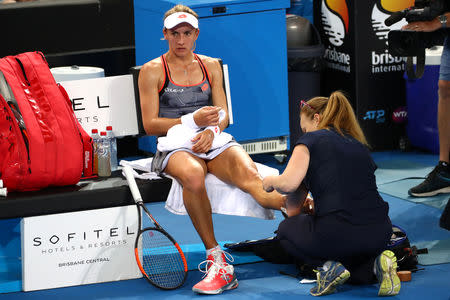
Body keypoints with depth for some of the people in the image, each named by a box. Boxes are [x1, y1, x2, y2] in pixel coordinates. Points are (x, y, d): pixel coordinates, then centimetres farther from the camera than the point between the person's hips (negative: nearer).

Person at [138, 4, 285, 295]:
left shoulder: (211, 66, 18)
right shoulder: (153, 71, 7)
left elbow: (224, 115, 15)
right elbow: (150, 124, 1)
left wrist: (211, 130, -9)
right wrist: (192, 120, -13)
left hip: (213, 141, 3)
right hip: (174, 146, -3)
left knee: (249, 173, -31)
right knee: (192, 175, -41)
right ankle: (216, 258, -36)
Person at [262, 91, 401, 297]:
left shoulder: (311, 140, 4)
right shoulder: (359, 145, 23)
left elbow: (288, 184, -9)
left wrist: (270, 181, 14)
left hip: (338, 233, -5)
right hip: (379, 234, 6)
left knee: (286, 231, 28)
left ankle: (328, 267, 3)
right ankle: (376, 262, 4)